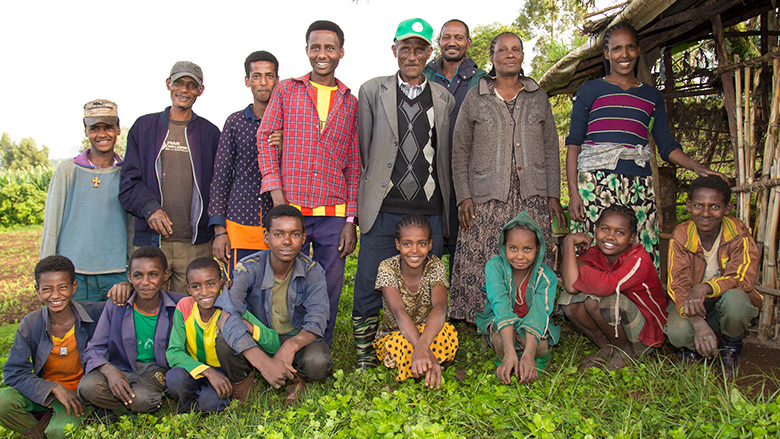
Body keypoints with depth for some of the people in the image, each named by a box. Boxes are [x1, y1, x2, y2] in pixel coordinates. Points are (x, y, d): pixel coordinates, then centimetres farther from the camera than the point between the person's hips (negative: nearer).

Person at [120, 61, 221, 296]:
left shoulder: (210, 133, 10)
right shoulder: (144, 127, 12)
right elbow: (129, 181, 9)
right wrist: (149, 208, -10)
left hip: (195, 244, 0)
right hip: (150, 239, 1)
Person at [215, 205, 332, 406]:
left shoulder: (312, 270, -13)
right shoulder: (248, 269, -19)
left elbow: (317, 320, -20)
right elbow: (227, 317, -33)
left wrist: (291, 346, -43)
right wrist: (263, 362, -47)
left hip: (297, 338, 0)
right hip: (256, 339, 0)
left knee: (317, 363, -33)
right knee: (223, 342, -32)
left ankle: (297, 377, 5)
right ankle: (243, 380, 2)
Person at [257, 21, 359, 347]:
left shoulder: (350, 103, 12)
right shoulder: (286, 91, 10)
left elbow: (354, 164, 10)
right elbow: (265, 140, 4)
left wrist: (351, 220, 4)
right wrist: (276, 192, -9)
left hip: (334, 215, 1)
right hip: (289, 210, -1)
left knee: (329, 292, 6)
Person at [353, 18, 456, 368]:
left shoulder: (445, 99, 12)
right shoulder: (372, 91, 7)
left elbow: (445, 158, 16)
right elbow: (360, 151, 9)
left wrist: (445, 204, 13)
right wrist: (362, 200, 8)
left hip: (429, 212, 1)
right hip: (382, 211, -1)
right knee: (369, 287, 2)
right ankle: (365, 359, 19)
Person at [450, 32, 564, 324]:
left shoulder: (539, 97, 15)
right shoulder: (475, 97, 9)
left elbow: (551, 149, 14)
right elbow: (459, 151, 6)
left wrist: (553, 194, 5)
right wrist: (464, 196, -3)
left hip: (531, 197, 2)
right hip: (486, 198, -1)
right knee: (483, 264, -7)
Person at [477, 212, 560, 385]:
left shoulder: (546, 276, -16)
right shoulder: (495, 266, -18)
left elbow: (539, 312, -31)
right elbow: (501, 306, -32)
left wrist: (528, 354, -48)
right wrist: (510, 352, -45)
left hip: (534, 331, 2)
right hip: (498, 326, -1)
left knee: (541, 348, -33)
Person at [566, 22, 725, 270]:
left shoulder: (652, 96, 20)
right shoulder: (590, 91, 11)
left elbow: (667, 145, 18)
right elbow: (573, 143, 6)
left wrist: (698, 168, 0)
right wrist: (573, 192, -5)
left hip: (638, 186, 3)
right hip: (595, 182, -3)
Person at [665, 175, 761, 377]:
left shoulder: (739, 233, -14)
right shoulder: (681, 235, -13)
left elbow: (743, 278, -22)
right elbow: (677, 284, -19)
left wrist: (705, 288, -42)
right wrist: (698, 324, -37)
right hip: (692, 302, 0)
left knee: (735, 300, -36)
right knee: (677, 333, -32)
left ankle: (731, 346, 0)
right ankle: (695, 345, 9)